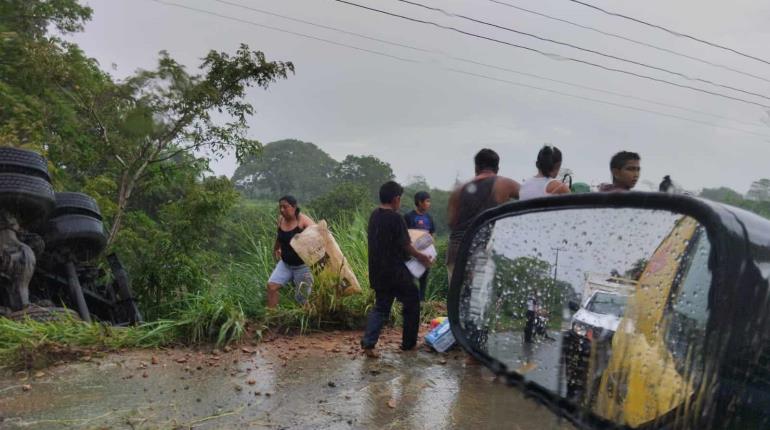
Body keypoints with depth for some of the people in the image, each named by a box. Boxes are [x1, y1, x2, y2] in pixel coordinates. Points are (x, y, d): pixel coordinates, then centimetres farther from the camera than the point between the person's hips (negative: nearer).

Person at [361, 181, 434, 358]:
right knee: (411, 304, 12)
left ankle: (368, 343, 0)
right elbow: (405, 245, -14)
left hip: (378, 272, 7)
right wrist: (421, 257, 1)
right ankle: (409, 343, 20)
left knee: (380, 307, 13)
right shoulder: (395, 218, -17)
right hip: (396, 272, -7)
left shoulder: (374, 216, 6)